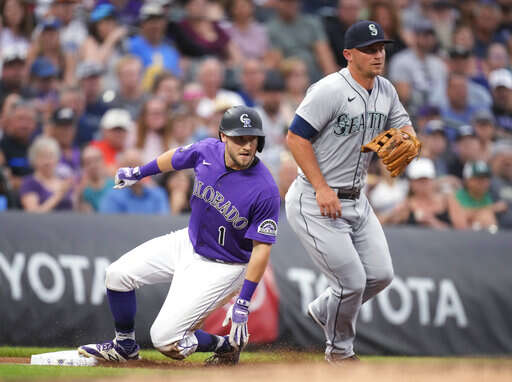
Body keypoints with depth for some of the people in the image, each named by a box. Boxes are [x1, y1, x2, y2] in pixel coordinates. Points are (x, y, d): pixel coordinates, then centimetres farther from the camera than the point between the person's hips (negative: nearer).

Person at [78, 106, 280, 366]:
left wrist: (243, 303, -24)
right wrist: (139, 173, 26)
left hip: (220, 267, -6)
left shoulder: (265, 190, -28)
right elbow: (175, 158, 10)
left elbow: (261, 248, -23)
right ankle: (124, 346, 23)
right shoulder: (207, 150, -13)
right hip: (188, 243, 6)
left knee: (164, 339, -12)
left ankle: (227, 345, 13)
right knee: (119, 274, 1)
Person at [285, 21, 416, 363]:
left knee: (381, 275, 9)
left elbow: (404, 128, 13)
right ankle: (340, 349, 19)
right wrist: (322, 188, -23)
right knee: (352, 282, -7)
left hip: (356, 201, 8)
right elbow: (296, 137, -19)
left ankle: (323, 310, 34)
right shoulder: (330, 90, -20)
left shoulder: (386, 91, 5)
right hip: (315, 203, -8)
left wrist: (408, 138, -14)